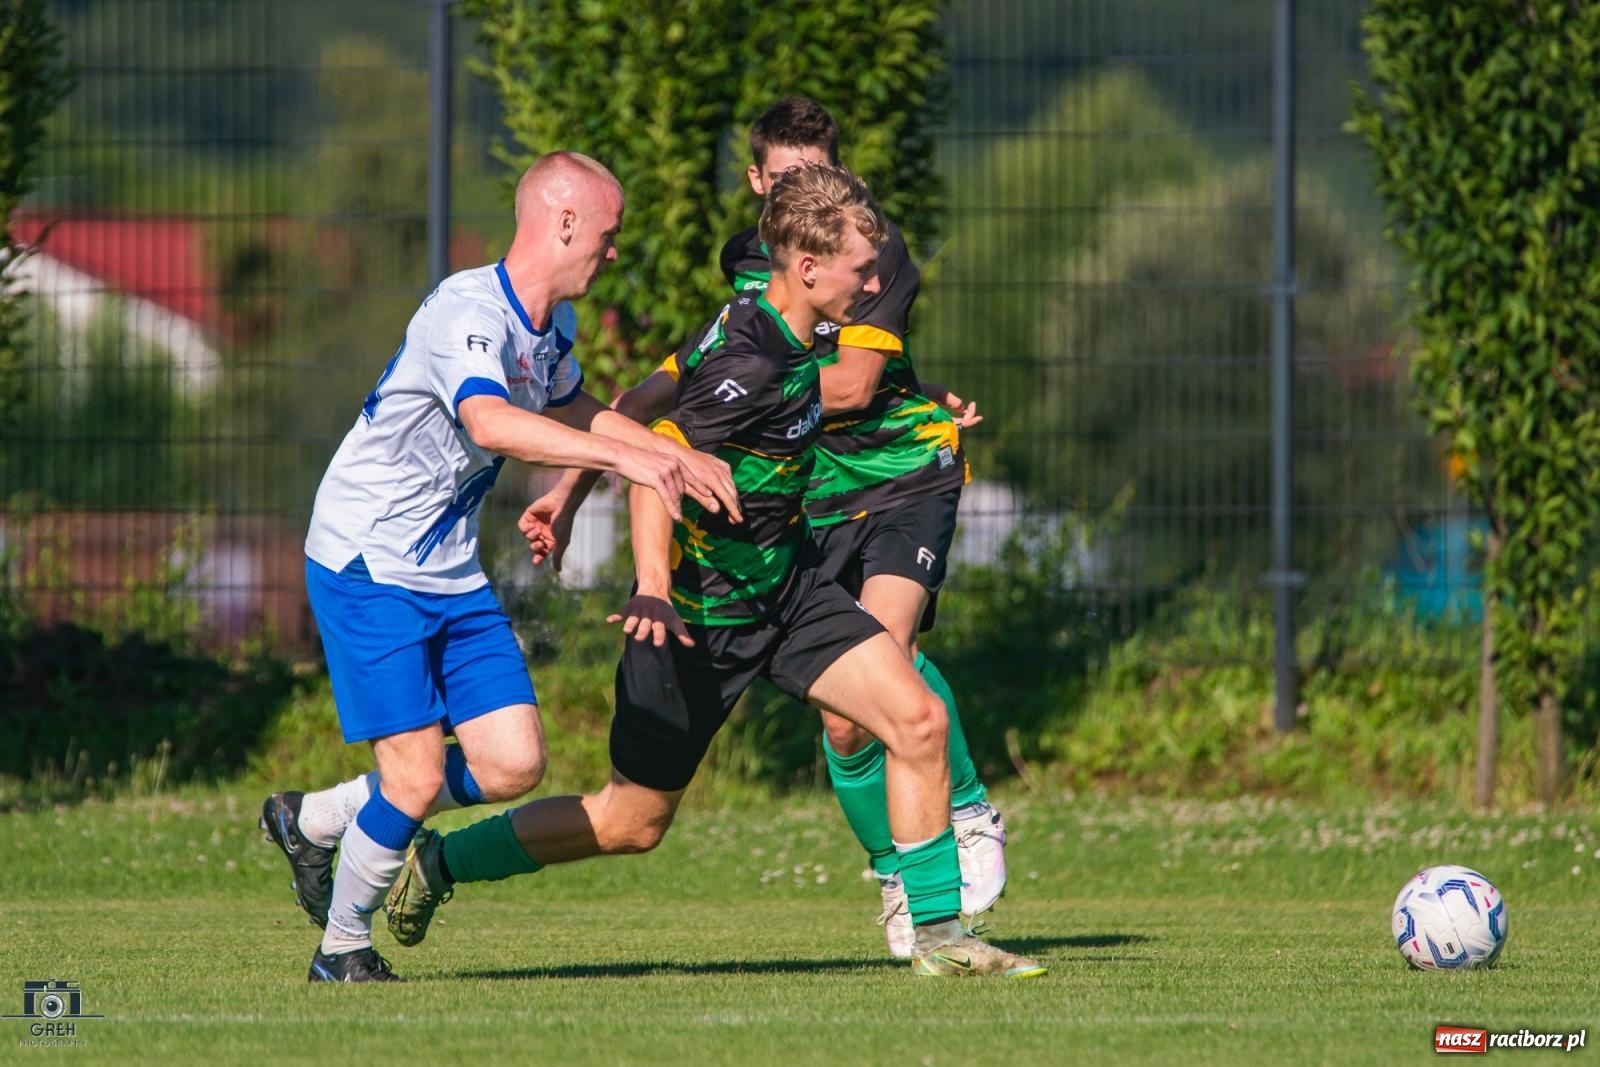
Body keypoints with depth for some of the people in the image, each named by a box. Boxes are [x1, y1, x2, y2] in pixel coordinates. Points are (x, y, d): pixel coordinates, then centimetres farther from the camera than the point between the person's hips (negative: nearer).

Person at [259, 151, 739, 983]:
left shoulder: (550, 324, 8)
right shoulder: (468, 311, -22)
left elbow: (571, 410, 29)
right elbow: (490, 422, -41)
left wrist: (681, 460, 18)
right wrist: (624, 456, -48)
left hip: (453, 572, 9)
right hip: (368, 566, -9)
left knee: (512, 765, 0)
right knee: (416, 780, -13)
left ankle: (312, 821, 19)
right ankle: (343, 947, 10)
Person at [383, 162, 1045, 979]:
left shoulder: (765, 331, 3)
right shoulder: (751, 363, -26)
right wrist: (653, 591, -43)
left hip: (786, 589, 9)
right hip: (703, 617, -9)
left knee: (918, 720, -4)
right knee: (633, 822, 3)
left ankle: (937, 935, 4)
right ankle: (438, 862, 21)